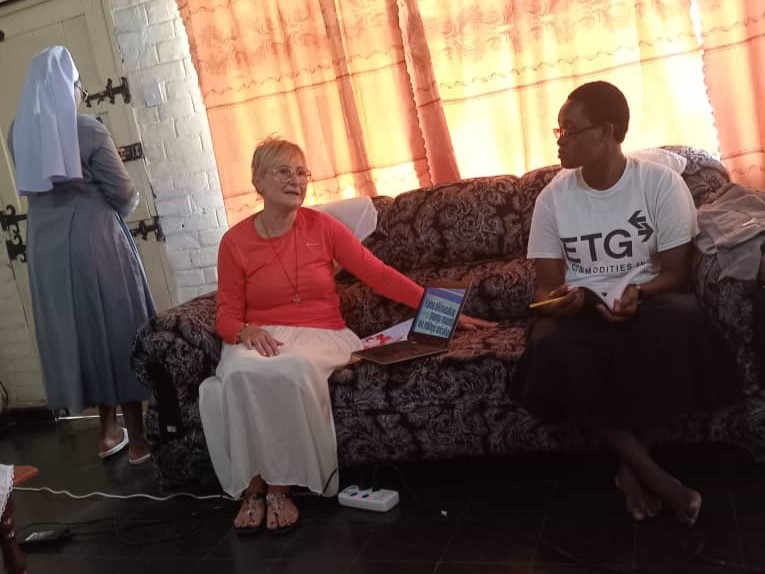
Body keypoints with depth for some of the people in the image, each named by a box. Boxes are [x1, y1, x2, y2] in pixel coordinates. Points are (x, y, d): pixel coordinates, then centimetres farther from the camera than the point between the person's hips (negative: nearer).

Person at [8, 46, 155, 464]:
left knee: (75, 331, 13)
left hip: (45, 245, 6)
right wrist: (124, 204, 10)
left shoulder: (18, 132, 5)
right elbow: (123, 194, -9)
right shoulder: (87, 129, -12)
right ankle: (137, 441, 9)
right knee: (117, 331, 3)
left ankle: (107, 433, 24)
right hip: (94, 239, -5)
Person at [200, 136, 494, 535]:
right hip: (262, 338, 1)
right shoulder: (235, 241, 3)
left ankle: (280, 486, -18)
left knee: (292, 369, -36)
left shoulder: (322, 226, 3)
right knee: (241, 374, -35)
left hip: (321, 335, 0)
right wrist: (246, 331, -21)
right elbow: (227, 314, 4)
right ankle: (254, 487, -15)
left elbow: (378, 274, 0)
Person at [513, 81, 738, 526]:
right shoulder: (553, 197, 1)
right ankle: (653, 473, -23)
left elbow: (677, 272, -5)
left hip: (648, 302, -1)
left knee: (682, 320, -37)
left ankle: (632, 466, -18)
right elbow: (548, 283, 1)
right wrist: (555, 299, -24)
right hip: (581, 309, 2)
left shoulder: (662, 183, -6)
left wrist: (638, 293, -27)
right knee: (549, 345, -34)